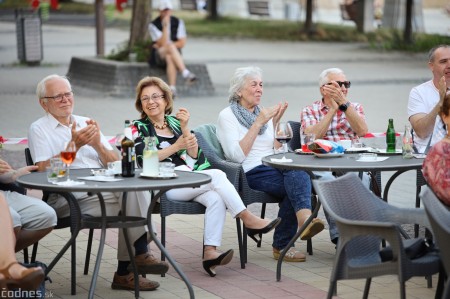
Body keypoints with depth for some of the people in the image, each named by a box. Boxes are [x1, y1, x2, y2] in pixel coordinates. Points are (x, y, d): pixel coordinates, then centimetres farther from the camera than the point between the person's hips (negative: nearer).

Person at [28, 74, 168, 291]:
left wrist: (97, 144, -4)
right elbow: (45, 171, -9)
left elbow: (116, 165, 15)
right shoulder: (39, 129, 7)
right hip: (68, 199, -5)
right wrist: (75, 145, -16)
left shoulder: (87, 124, 22)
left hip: (106, 191, 5)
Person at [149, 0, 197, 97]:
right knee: (170, 46, -37)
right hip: (159, 55, -2)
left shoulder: (178, 22, 2)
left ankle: (172, 88, -52)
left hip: (174, 53, 2)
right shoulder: (153, 25, -6)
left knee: (170, 58, -37)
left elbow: (182, 43, -4)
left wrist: (166, 45, -12)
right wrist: (165, 25, -23)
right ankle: (186, 73, -53)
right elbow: (163, 43, -18)